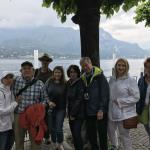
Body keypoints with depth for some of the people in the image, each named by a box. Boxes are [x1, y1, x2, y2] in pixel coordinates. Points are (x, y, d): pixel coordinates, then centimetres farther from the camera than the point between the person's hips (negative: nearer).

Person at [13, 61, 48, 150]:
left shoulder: (40, 84, -4)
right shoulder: (16, 81, -4)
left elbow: (45, 98, 4)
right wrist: (15, 99, -11)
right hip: (19, 114, 1)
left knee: (35, 139, 13)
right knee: (18, 139, 18)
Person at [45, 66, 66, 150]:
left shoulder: (65, 84, -6)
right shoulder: (49, 82, -1)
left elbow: (66, 97, -3)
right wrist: (49, 102, -14)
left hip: (61, 109, -2)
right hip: (50, 109, 2)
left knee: (59, 129, -4)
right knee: (52, 128, 12)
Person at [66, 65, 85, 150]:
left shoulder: (80, 83, -10)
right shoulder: (68, 83, 8)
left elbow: (79, 99, -14)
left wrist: (73, 114, -12)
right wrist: (70, 113, 8)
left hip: (79, 113, -6)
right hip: (71, 112, 6)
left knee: (77, 133, -10)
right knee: (73, 134, 9)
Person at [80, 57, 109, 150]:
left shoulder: (99, 76, -9)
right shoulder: (83, 78, 8)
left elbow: (105, 93, -14)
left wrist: (101, 109, -17)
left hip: (100, 112, -5)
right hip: (89, 111, 6)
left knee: (102, 134, 5)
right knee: (90, 133, 15)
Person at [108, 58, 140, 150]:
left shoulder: (131, 81, -12)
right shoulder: (112, 79, 4)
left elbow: (136, 97, -15)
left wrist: (120, 101, -18)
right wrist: (108, 105, 7)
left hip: (124, 113, -6)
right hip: (112, 111, 6)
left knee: (124, 135, 1)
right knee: (110, 130, 23)